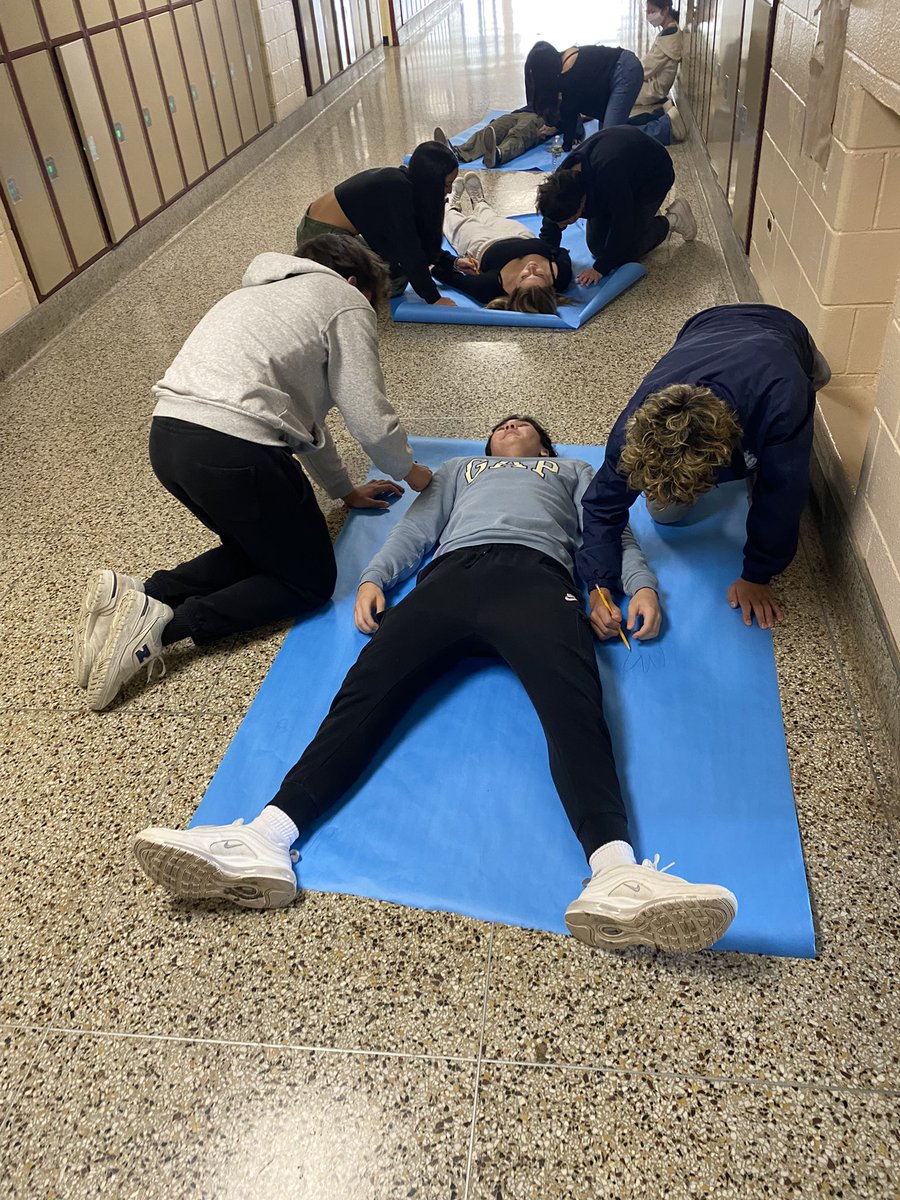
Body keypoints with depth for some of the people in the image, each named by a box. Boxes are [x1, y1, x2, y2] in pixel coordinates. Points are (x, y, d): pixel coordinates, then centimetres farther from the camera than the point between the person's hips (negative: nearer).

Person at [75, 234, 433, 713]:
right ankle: (164, 624, -7)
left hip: (167, 437, 9)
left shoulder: (265, 291, 32)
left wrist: (344, 490, 37)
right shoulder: (345, 302, 7)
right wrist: (409, 471, 21)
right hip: (233, 450, -9)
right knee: (311, 581, 10)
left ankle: (136, 598, 6)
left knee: (260, 547, 27)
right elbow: (370, 421, 0)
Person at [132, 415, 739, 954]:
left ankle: (616, 876, -55)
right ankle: (264, 840, -44)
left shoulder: (573, 471, 40)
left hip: (536, 575, -1)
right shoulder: (459, 469, 43)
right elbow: (415, 530, 29)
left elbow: (613, 532, 24)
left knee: (572, 699, -33)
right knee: (372, 682, -26)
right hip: (451, 575, 2)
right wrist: (373, 578, 8)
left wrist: (642, 585, 2)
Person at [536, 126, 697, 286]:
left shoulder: (610, 180, -46)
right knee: (596, 247, 2)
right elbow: (549, 228, -16)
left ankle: (672, 220, 9)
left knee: (625, 251, -13)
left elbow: (623, 227, -35)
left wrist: (600, 268, -33)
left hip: (653, 176, -6)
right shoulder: (563, 177, -27)